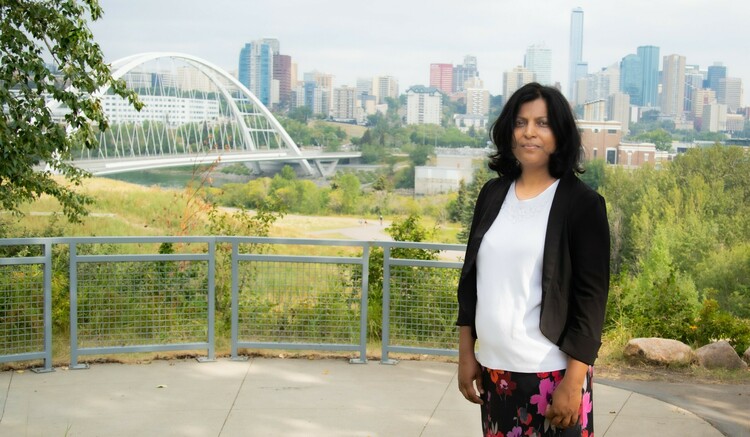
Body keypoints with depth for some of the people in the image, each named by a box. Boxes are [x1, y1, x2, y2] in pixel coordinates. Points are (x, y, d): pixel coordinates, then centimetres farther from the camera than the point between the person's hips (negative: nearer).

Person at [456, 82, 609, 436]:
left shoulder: (582, 203, -7)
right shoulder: (492, 194, 5)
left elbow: (591, 297, -10)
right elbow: (471, 276, 10)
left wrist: (574, 381, -14)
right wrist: (466, 353, 8)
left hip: (551, 372, -4)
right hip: (494, 367, 4)